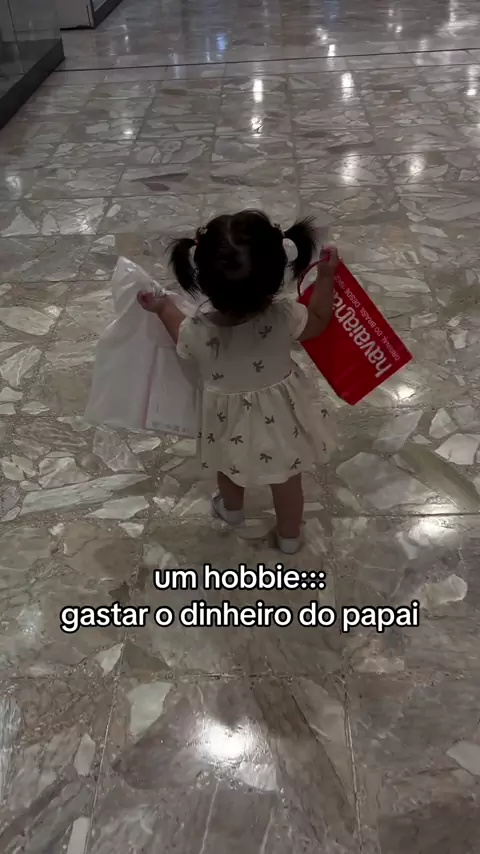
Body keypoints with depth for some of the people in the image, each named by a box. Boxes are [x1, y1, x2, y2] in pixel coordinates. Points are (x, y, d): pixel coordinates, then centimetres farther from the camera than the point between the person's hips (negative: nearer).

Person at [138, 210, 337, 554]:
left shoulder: (198, 331, -33)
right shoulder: (284, 317, -33)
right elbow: (318, 323, -9)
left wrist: (165, 309, 7)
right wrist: (326, 277, -3)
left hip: (230, 422, 0)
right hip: (279, 418, 0)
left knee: (229, 468, 34)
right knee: (287, 480, 26)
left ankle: (231, 509, 64)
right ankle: (290, 536, 51)